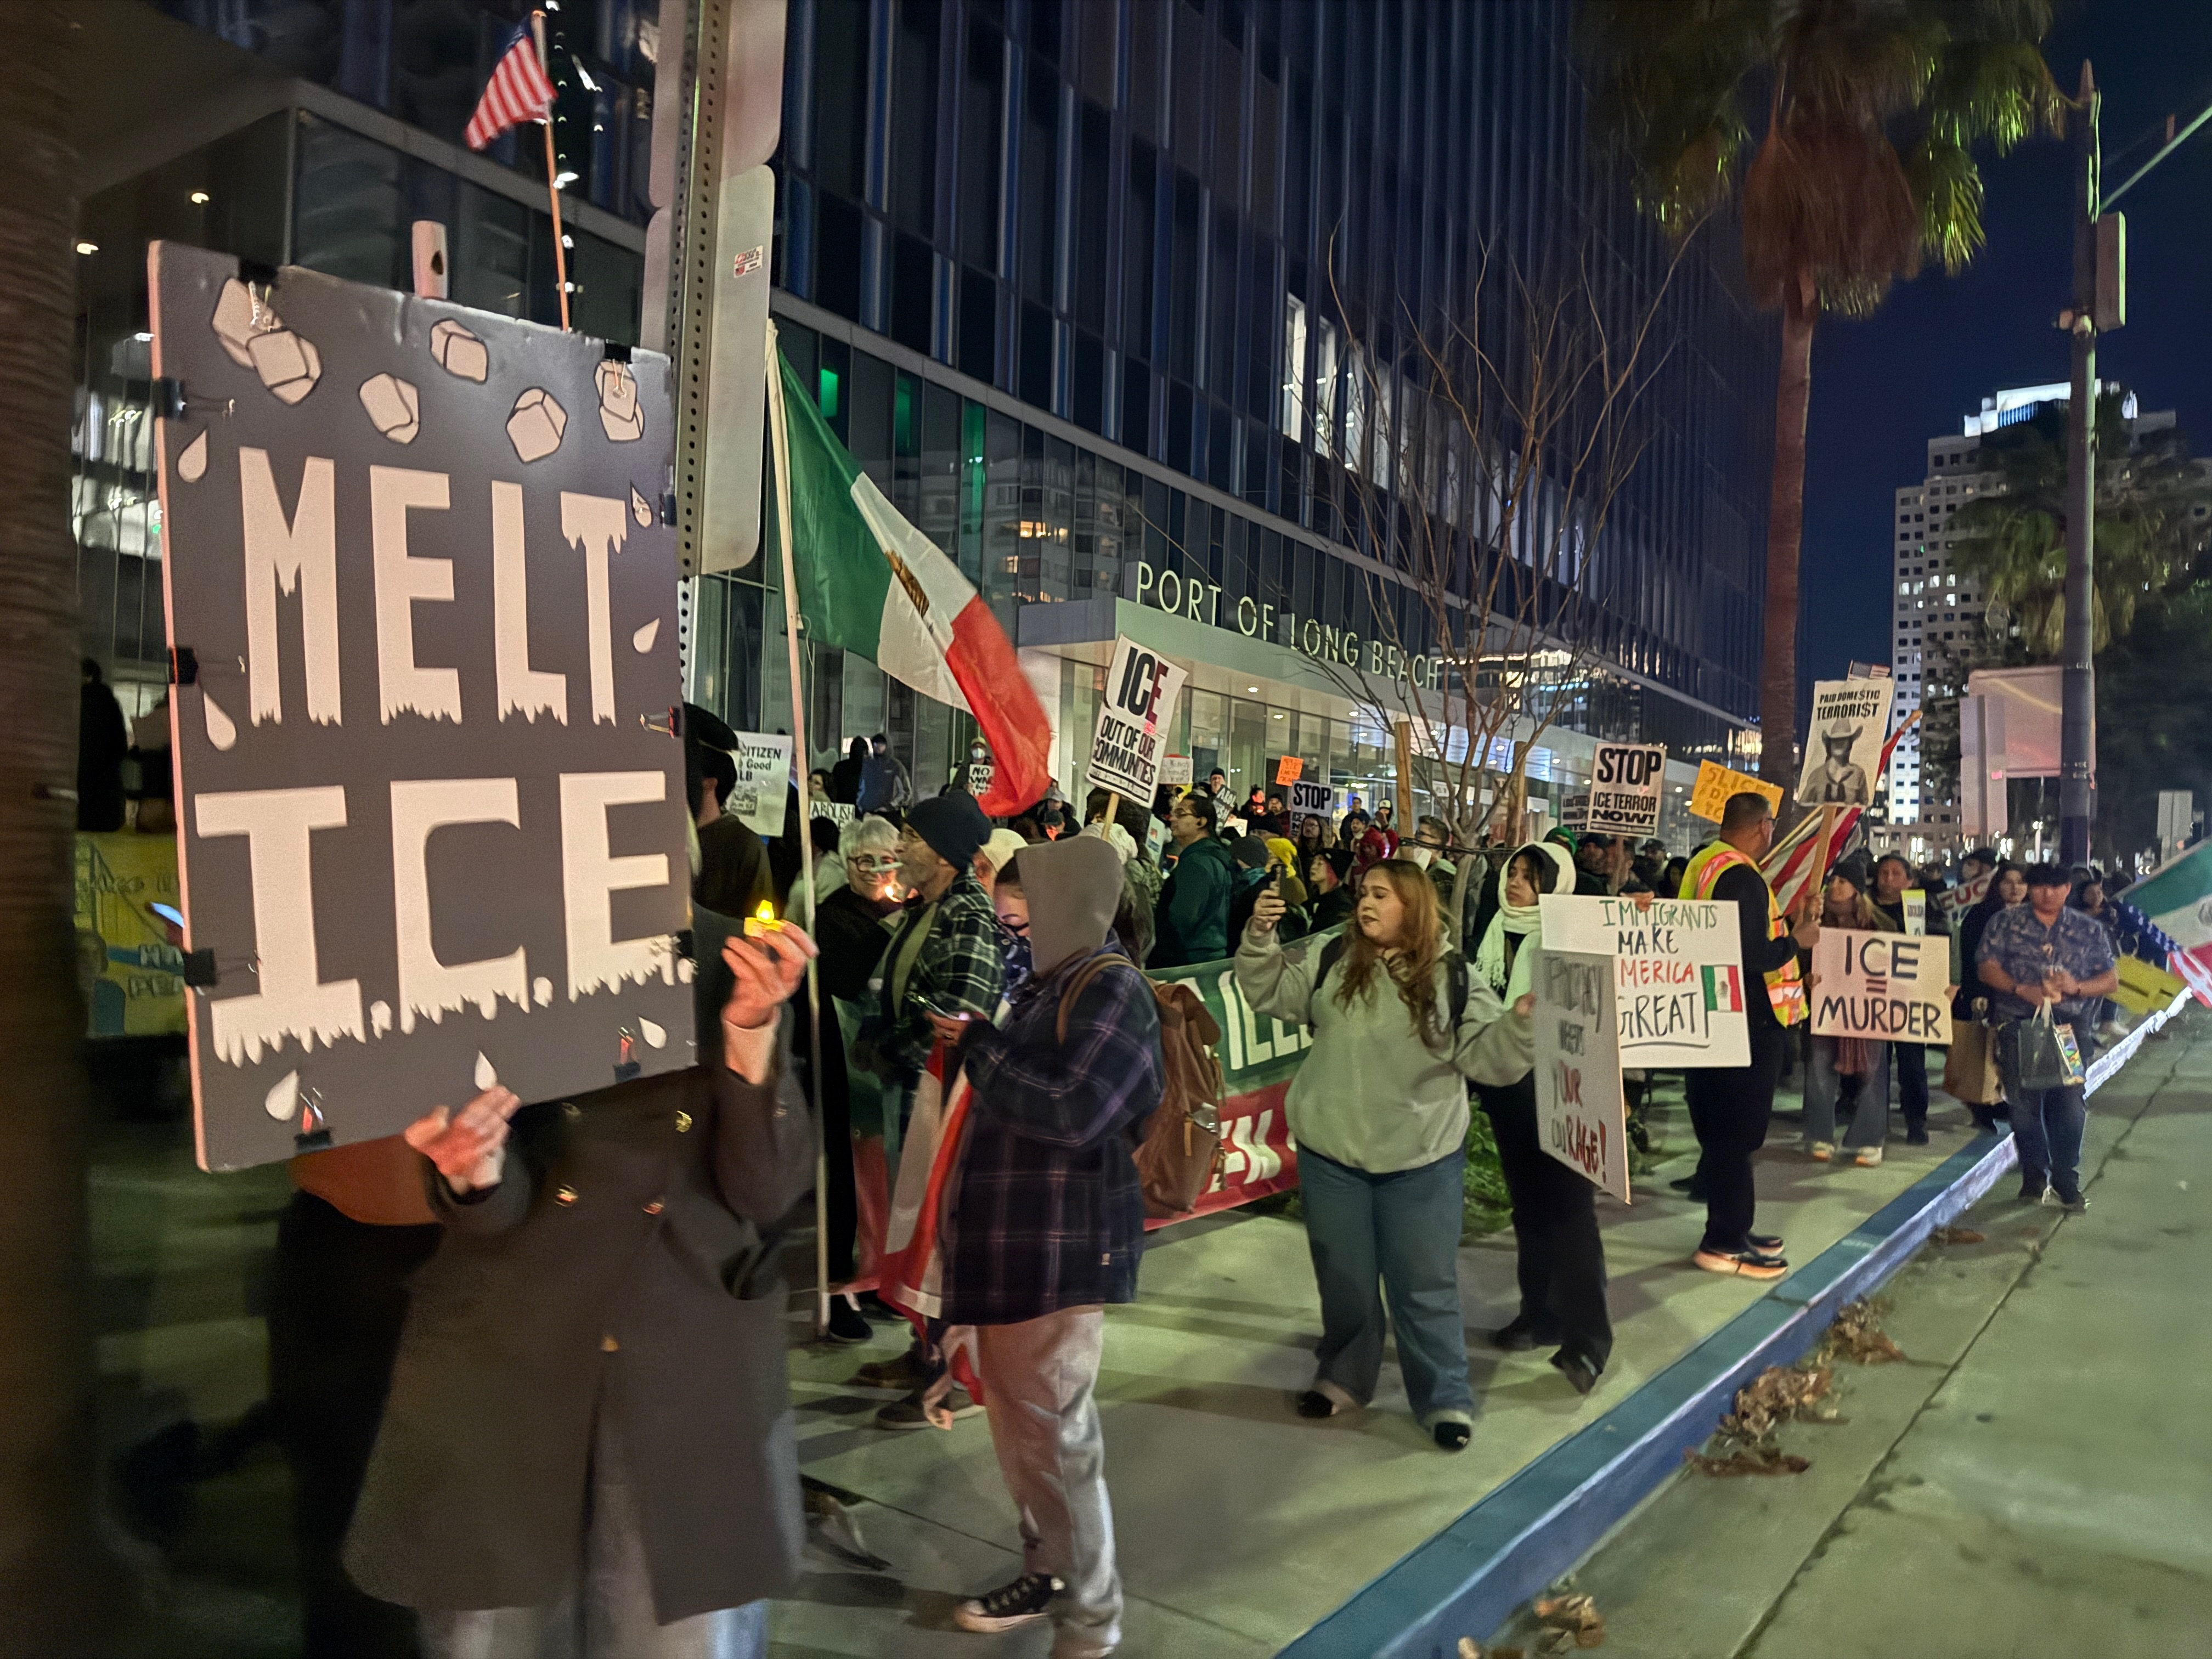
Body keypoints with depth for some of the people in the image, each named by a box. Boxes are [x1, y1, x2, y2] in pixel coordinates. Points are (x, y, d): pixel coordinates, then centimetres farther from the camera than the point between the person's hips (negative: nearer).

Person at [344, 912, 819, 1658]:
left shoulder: (730, 962, -4)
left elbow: (765, 1191, -8)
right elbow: (498, 1202, -9)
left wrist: (752, 1032, -22)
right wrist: (468, 1175, -32)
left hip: (694, 1384, 0)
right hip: (499, 1367, 0)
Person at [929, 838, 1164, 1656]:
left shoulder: (1112, 988, -15)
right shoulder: (1048, 983, 11)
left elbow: (1072, 1110, -25)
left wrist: (981, 1049, -16)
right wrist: (977, 1050, 5)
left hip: (1064, 1244, -9)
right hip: (1012, 1234, 9)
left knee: (1055, 1430, -1)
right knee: (1014, 1417, 19)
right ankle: (1048, 1573, 36)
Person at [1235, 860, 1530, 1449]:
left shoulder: (1451, 978, -7)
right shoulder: (1331, 959, -1)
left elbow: (1487, 1055, -7)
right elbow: (1270, 991, 1)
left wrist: (1524, 1021, -24)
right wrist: (1260, 936, -13)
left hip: (1422, 1157, -2)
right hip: (1331, 1150, 2)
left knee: (1425, 1285, 8)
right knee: (1344, 1276, 17)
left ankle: (1444, 1398, 24)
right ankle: (1343, 1376, 36)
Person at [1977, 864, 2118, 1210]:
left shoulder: (2089, 931, 11)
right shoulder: (2005, 923, 7)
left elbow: (2111, 980, 9)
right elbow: (1986, 968, 0)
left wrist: (2077, 987, -11)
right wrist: (2022, 989, -15)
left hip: (2072, 1026, 1)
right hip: (2018, 1024, 0)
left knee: (2069, 1103, -5)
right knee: (2024, 1102, 1)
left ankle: (2066, 1182, 7)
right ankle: (2033, 1178, 13)